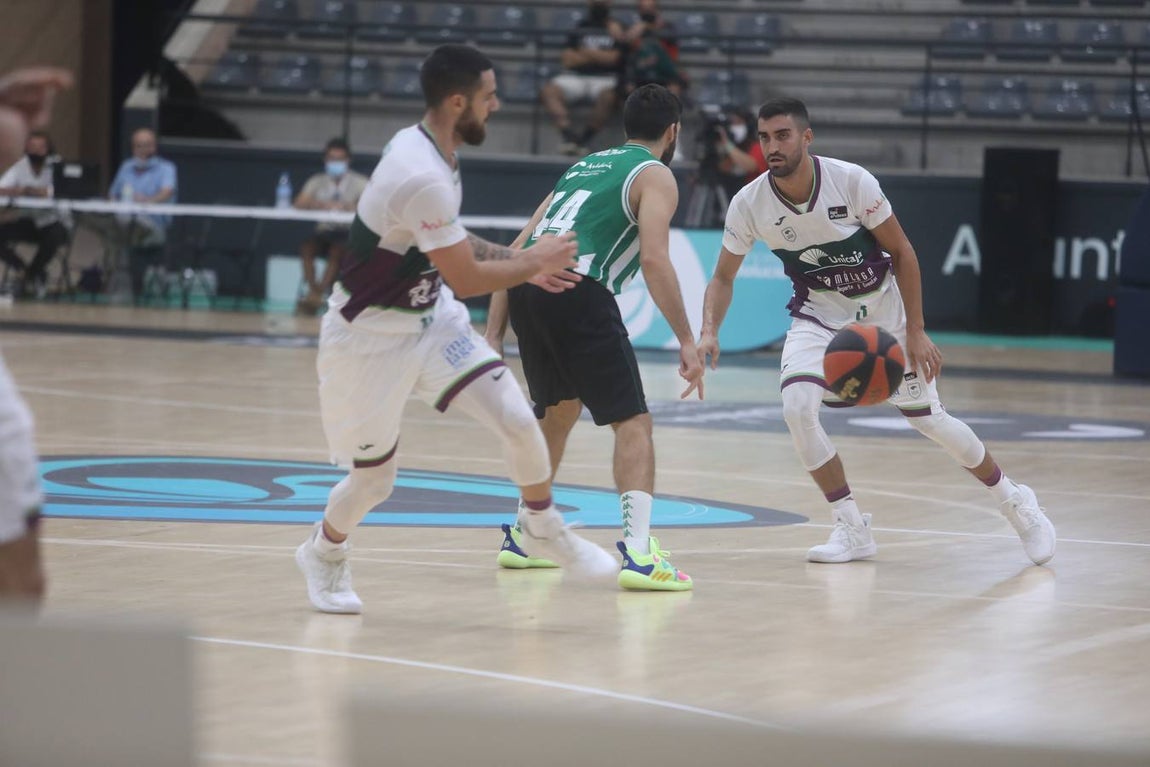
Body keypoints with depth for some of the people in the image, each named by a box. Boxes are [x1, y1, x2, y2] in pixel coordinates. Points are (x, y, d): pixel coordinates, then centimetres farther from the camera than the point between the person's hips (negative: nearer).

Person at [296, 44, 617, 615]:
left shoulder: (425, 148, -2)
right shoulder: (422, 178, -31)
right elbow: (466, 280, -25)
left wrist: (520, 263, 8)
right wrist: (532, 261, -10)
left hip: (431, 316, 8)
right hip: (370, 335, -8)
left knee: (517, 420, -6)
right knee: (374, 477, 7)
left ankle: (543, 529, 17)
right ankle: (324, 553, 37)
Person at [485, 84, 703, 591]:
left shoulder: (584, 166, 31)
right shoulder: (655, 175, 9)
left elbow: (519, 250, 25)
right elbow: (654, 258, -9)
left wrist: (494, 334, 24)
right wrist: (686, 340, -8)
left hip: (526, 285, 7)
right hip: (578, 289, -7)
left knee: (558, 411, 28)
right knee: (632, 421, -4)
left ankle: (523, 536, 35)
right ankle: (638, 553, -19)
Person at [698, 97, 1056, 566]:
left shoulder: (851, 181, -24)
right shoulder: (749, 204, -18)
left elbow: (902, 251, -12)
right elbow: (723, 277, -4)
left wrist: (915, 331, -15)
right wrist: (709, 333, -23)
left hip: (883, 307, -2)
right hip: (820, 314, 2)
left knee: (927, 417, 3)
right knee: (796, 405, -23)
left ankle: (1014, 501, 27)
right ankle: (851, 528, -7)